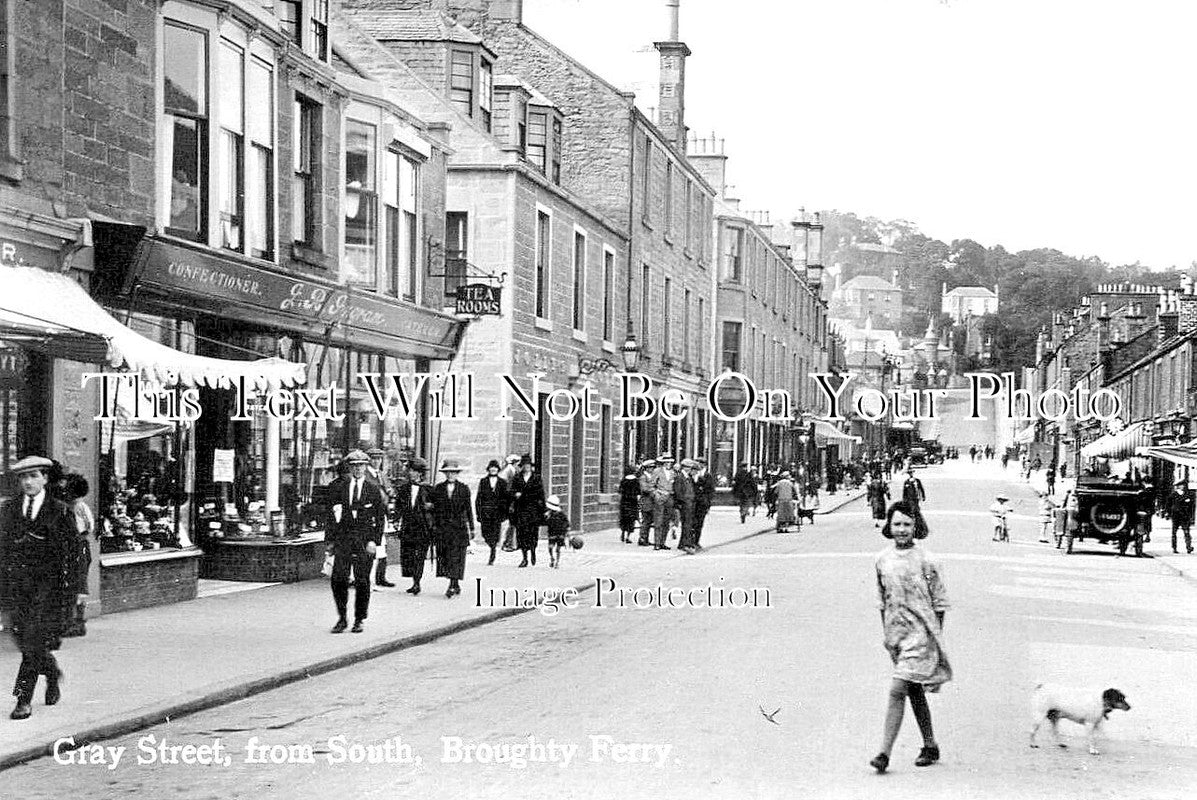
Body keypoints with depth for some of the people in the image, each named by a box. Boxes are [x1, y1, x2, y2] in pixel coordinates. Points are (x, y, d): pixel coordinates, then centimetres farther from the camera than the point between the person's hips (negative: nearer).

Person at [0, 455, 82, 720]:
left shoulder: (60, 511, -1)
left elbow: (72, 554, 0)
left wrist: (71, 591, -4)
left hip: (48, 582, -4)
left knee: (34, 641, -11)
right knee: (24, 640, 6)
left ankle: (24, 699, -6)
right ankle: (52, 673, 34)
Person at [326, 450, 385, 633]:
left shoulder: (373, 489, 5)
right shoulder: (339, 487, 8)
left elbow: (379, 517, 3)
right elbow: (331, 514, 8)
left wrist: (375, 541, -7)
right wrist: (331, 539, 2)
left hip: (364, 540, -1)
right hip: (342, 538, 1)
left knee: (362, 581, 2)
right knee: (338, 580, -7)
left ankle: (360, 620, 13)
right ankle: (342, 619, 5)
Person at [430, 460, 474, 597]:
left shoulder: (464, 489, 3)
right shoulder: (438, 489, 7)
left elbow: (468, 509, 5)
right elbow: (434, 509, 8)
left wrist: (471, 528, 3)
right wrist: (434, 526, 3)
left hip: (458, 527, -2)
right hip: (442, 528, 2)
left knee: (455, 557, -9)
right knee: (445, 558, 2)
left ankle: (452, 586, -10)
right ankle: (456, 585, 12)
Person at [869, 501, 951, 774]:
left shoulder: (926, 562, -9)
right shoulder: (882, 560, 5)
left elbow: (940, 602, -4)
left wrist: (935, 636, -4)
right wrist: (886, 633, 13)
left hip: (920, 635, -6)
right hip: (896, 635, 6)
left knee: (897, 691, -14)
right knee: (915, 693, 15)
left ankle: (884, 753, -15)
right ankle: (931, 746, 29)